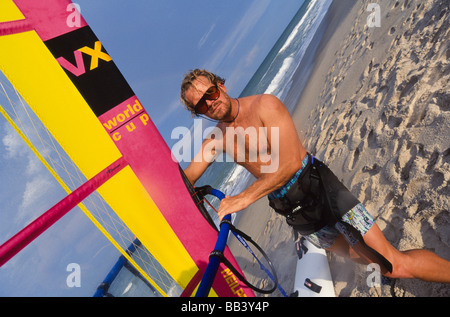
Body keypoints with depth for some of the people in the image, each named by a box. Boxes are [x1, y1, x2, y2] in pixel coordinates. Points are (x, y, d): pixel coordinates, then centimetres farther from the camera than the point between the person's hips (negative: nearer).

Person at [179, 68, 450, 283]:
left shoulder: (264, 105, -11)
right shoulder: (216, 141, 4)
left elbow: (290, 162, -21)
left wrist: (245, 197, -26)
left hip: (319, 187, -4)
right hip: (293, 210, 5)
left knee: (397, 264, -5)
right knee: (371, 260, 11)